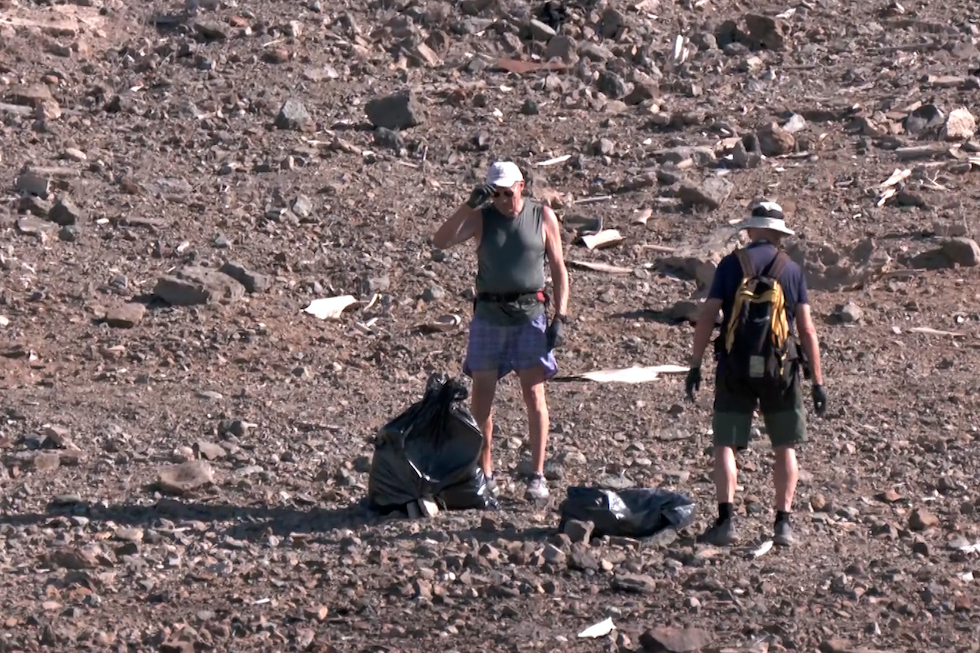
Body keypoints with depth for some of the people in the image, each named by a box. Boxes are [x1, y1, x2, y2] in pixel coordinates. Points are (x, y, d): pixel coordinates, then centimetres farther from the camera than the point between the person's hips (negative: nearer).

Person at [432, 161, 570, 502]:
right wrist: (469, 205, -23)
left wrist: (560, 318, -3)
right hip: (488, 316, 1)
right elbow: (440, 241, -13)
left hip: (529, 314, -1)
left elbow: (559, 269, 5)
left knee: (534, 394, -5)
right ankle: (484, 473, 13)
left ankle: (538, 476, -1)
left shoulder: (543, 217, 2)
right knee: (482, 395, 3)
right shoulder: (481, 218, 2)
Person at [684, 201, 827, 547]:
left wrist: (695, 366, 3)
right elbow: (807, 330, 1)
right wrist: (818, 382, 4)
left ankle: (726, 520, -7)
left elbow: (706, 318, -3)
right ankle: (783, 523, 6)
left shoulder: (731, 264, 2)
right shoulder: (791, 270, 3)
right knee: (785, 447, 11)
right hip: (780, 366, 1)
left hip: (736, 366, -1)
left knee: (725, 444, 5)